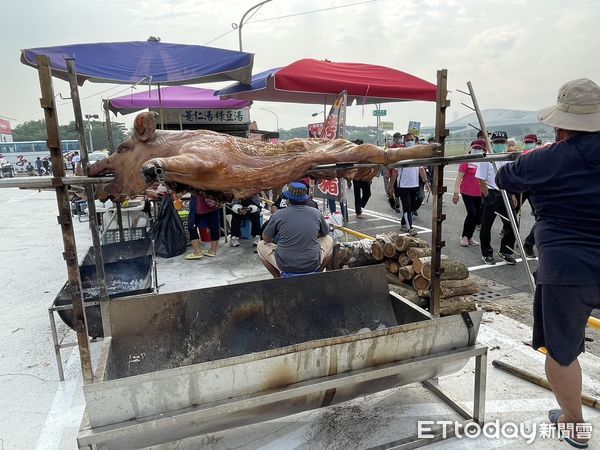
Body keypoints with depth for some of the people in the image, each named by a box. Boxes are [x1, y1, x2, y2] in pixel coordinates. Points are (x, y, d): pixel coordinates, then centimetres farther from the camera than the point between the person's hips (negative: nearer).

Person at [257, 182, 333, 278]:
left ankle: (278, 277, 15)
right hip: (312, 266, 1)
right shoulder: (316, 213, -3)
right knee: (329, 240, 27)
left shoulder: (279, 214, -9)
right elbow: (325, 233, 16)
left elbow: (266, 238, 5)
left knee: (261, 246, 22)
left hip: (285, 266, -1)